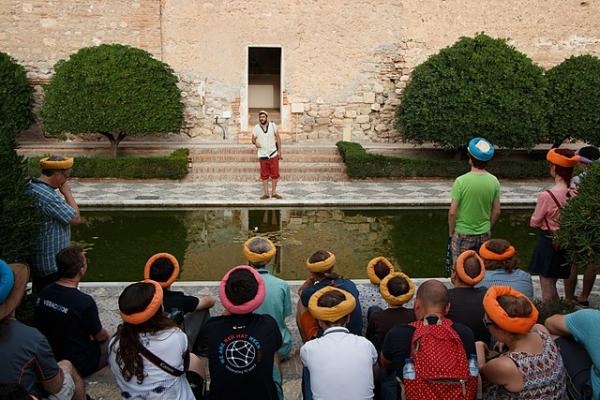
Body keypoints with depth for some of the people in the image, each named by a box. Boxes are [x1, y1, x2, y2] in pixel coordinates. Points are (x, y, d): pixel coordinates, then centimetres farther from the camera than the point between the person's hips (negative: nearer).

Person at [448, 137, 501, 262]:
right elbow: (496, 212, 2)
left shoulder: (461, 181, -19)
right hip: (484, 234, 4)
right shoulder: (494, 181, -6)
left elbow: (452, 212, -16)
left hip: (462, 234, -4)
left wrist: (450, 232, -1)